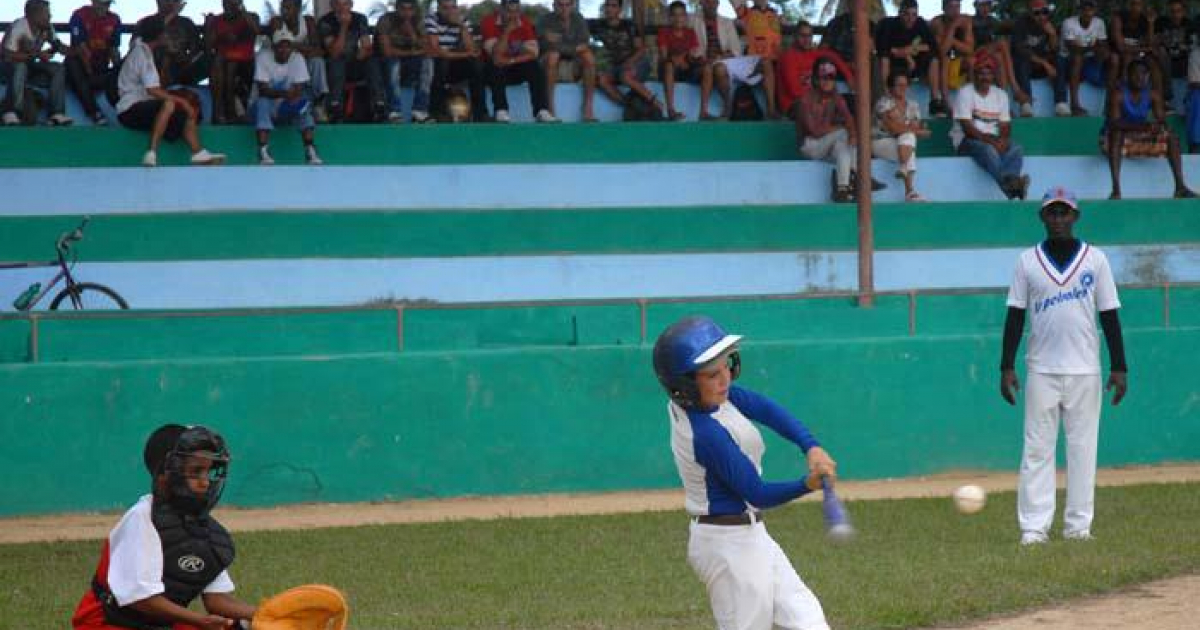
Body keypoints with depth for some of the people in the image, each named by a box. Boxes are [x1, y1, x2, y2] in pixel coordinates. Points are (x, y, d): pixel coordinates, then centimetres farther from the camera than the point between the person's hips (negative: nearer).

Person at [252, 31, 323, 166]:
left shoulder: (297, 58, -5)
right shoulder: (263, 58, -13)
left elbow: (299, 89, -12)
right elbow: (263, 90, -21)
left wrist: (293, 97, -36)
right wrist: (283, 93, -38)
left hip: (287, 107, 2)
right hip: (268, 105, -2)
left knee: (304, 103, -26)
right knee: (262, 103, -35)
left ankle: (310, 152, -31)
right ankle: (263, 153, -42)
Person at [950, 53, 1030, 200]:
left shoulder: (1001, 95, 14)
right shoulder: (965, 93, -3)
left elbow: (1005, 126, 9)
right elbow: (967, 128, -12)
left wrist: (1003, 140, -15)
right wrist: (990, 140, -22)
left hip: (993, 139, 5)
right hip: (966, 140, -5)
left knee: (1016, 149, -26)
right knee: (988, 150, -38)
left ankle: (1010, 182, -54)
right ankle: (1009, 184, -61)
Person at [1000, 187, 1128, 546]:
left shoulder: (1095, 260, 5)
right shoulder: (1028, 261, 6)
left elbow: (1109, 315, 5)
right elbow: (1015, 316, 5)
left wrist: (1119, 367, -1)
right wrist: (1007, 367, -3)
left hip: (1084, 369, 0)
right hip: (1041, 369, 0)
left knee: (1083, 447, 2)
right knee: (1037, 448, -2)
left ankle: (1078, 525, 7)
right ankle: (1034, 526, -3)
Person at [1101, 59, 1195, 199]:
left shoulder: (1153, 94, -4)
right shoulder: (1118, 93, -20)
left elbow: (1162, 120, -8)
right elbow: (1114, 123, -30)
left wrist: (1159, 126, -35)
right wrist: (1143, 126, -42)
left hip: (1142, 138, 5)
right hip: (1119, 138, -5)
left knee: (1171, 136, -15)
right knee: (1117, 132, -38)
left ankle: (1180, 186, -19)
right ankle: (1116, 188, -48)